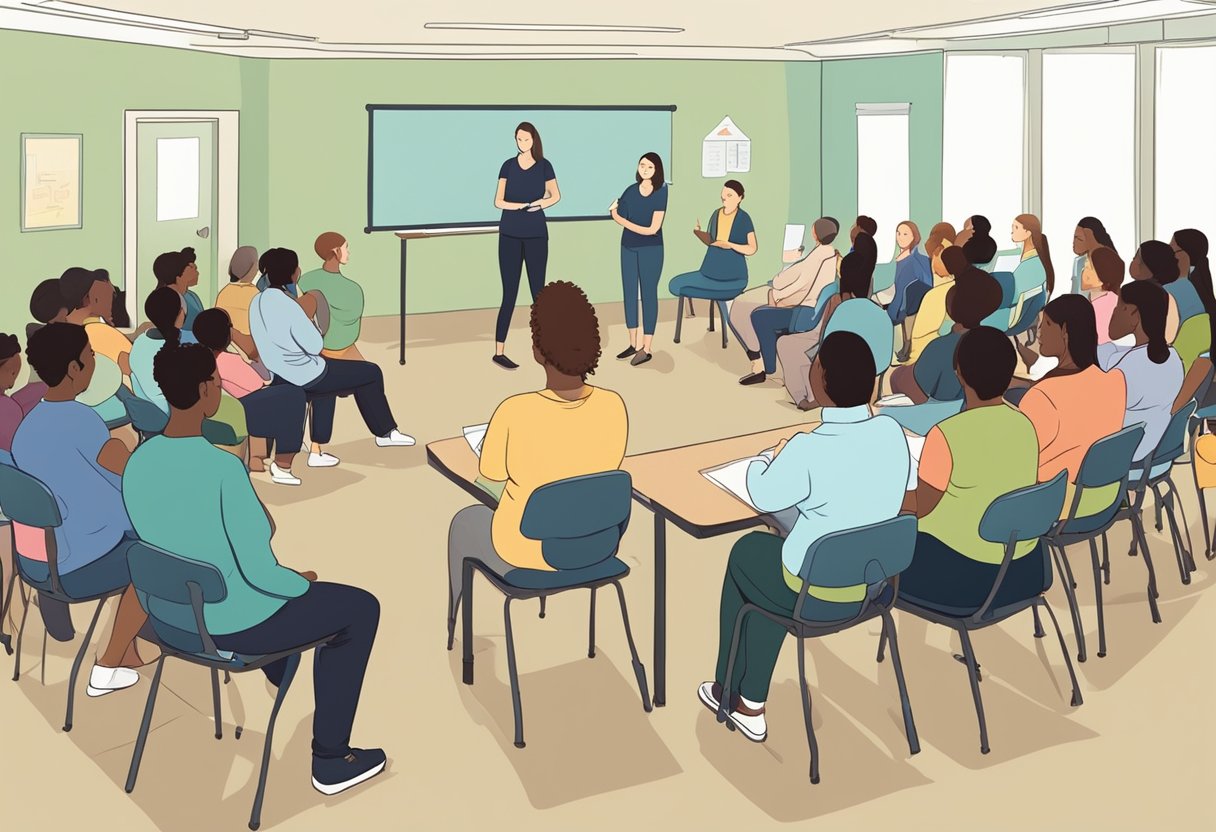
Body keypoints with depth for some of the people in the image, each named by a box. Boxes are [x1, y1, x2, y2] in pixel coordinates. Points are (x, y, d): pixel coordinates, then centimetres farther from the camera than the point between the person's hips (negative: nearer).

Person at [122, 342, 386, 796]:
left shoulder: (137, 463, -8)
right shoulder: (222, 468, -30)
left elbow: (170, 542, 8)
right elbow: (258, 571, -26)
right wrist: (301, 584, -4)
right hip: (233, 624, -8)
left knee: (283, 577, 37)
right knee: (360, 608, 13)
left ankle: (280, 670, 64)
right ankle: (331, 760, 16)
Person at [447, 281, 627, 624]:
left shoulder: (515, 413, -30)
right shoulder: (614, 407, -19)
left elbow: (490, 485, -12)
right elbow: (605, 474, 1)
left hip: (524, 553, -3)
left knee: (466, 521, 30)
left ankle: (460, 620, 49)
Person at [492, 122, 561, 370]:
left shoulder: (544, 166, 3)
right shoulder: (508, 166, 2)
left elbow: (555, 195, 13)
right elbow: (498, 201, -3)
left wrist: (540, 204, -7)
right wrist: (523, 205, -18)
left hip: (536, 235, 1)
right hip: (510, 235, -1)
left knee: (538, 291, 5)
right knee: (510, 293, -4)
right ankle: (499, 351, -2)